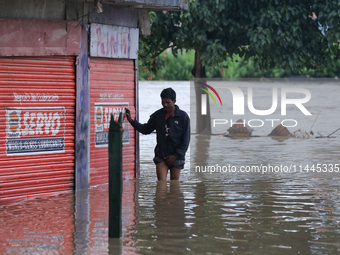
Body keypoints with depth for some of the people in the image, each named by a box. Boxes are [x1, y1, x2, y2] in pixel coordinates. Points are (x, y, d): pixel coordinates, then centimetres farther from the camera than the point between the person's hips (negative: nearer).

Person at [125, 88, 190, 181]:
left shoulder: (183, 116, -4)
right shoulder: (157, 115, 5)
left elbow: (186, 139, -3)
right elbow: (146, 129, 15)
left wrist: (176, 155, -9)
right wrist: (131, 121, 2)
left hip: (176, 156, -2)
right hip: (161, 155, 2)